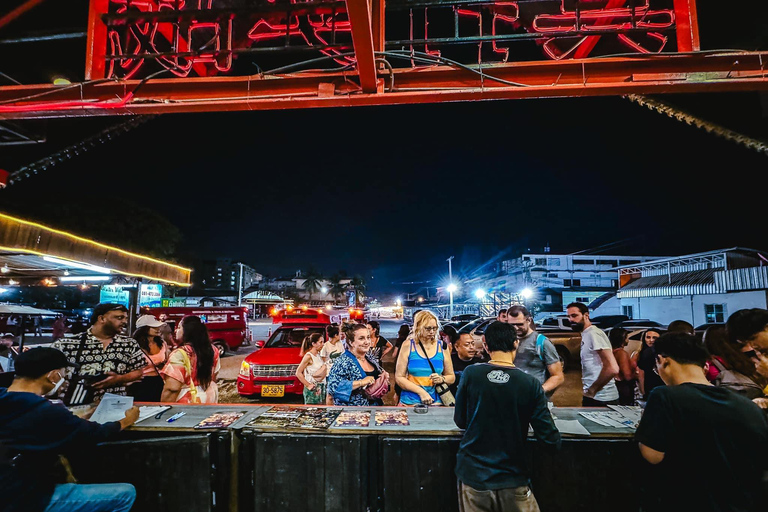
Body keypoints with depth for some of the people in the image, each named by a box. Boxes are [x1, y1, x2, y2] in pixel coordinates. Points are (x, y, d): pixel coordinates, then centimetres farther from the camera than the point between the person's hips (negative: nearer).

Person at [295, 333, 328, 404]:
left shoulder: (318, 355, 8)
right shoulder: (309, 356, -15)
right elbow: (298, 373, -17)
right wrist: (308, 385, -16)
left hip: (321, 388, 8)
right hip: (312, 390, -7)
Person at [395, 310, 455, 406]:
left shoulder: (442, 347, 3)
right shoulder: (408, 346, -2)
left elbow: (452, 377, 11)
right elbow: (399, 377, -6)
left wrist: (442, 379, -10)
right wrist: (421, 392, -14)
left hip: (436, 402, 1)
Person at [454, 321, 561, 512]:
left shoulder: (470, 374, -12)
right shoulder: (531, 384, -14)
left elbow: (460, 421, 0)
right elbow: (551, 440, -10)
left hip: (473, 475, 1)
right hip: (512, 479, 0)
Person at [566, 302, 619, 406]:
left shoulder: (593, 333, -17)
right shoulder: (585, 335, 11)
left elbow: (612, 368, -25)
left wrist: (592, 389, -17)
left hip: (601, 399, -8)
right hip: (591, 397, 8)